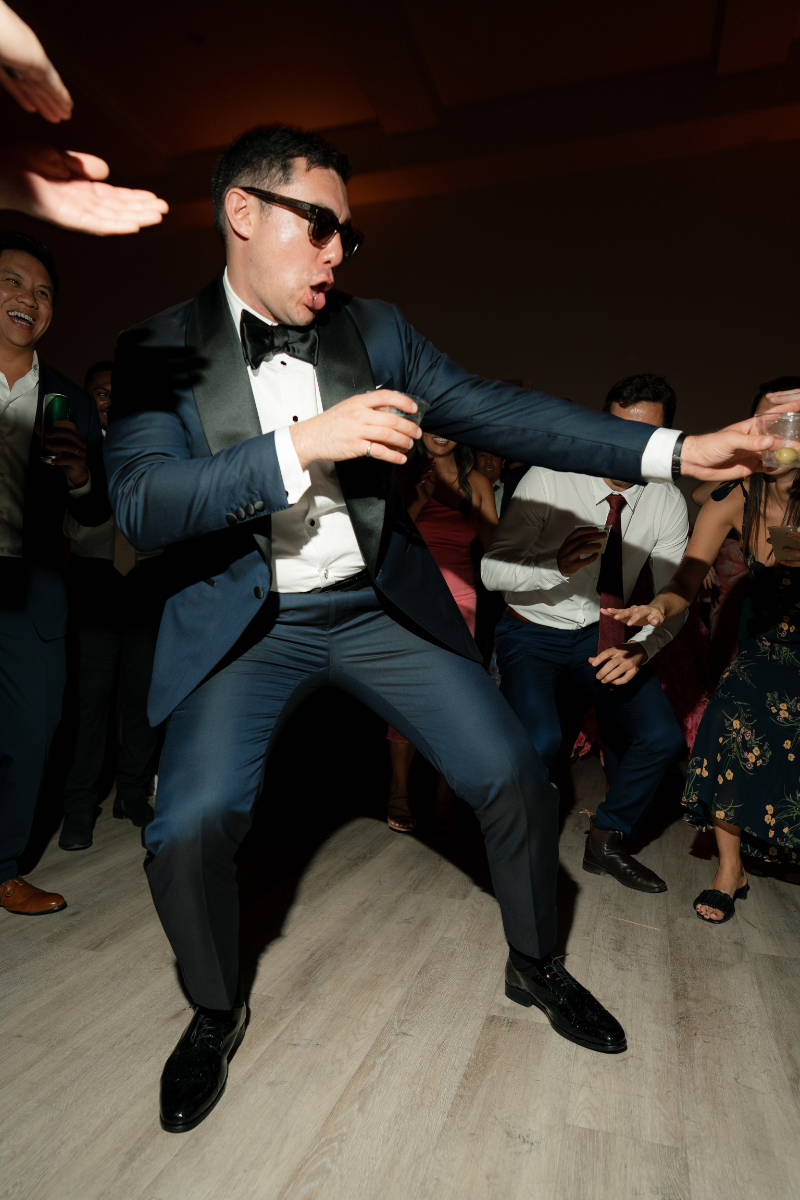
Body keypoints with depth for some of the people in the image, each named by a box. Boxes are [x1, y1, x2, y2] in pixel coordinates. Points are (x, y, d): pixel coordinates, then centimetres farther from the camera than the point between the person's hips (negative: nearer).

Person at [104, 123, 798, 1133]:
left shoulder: (373, 329, 4)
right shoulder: (159, 353, -3)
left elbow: (492, 411, -2)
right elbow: (140, 502, -16)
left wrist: (674, 451, -9)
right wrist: (301, 443, -28)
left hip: (378, 607, 3)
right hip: (247, 624, -2)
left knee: (517, 783, -2)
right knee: (186, 833, -16)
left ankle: (534, 966, 30)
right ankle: (216, 1015, 20)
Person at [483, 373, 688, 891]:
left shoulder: (668, 503, -7)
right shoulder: (549, 480, -18)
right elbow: (491, 571, -20)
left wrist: (642, 647, -25)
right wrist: (557, 566, -40)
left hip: (602, 636, 4)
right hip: (532, 633, -3)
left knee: (663, 739, -12)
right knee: (540, 740, -26)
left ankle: (607, 841, 16)